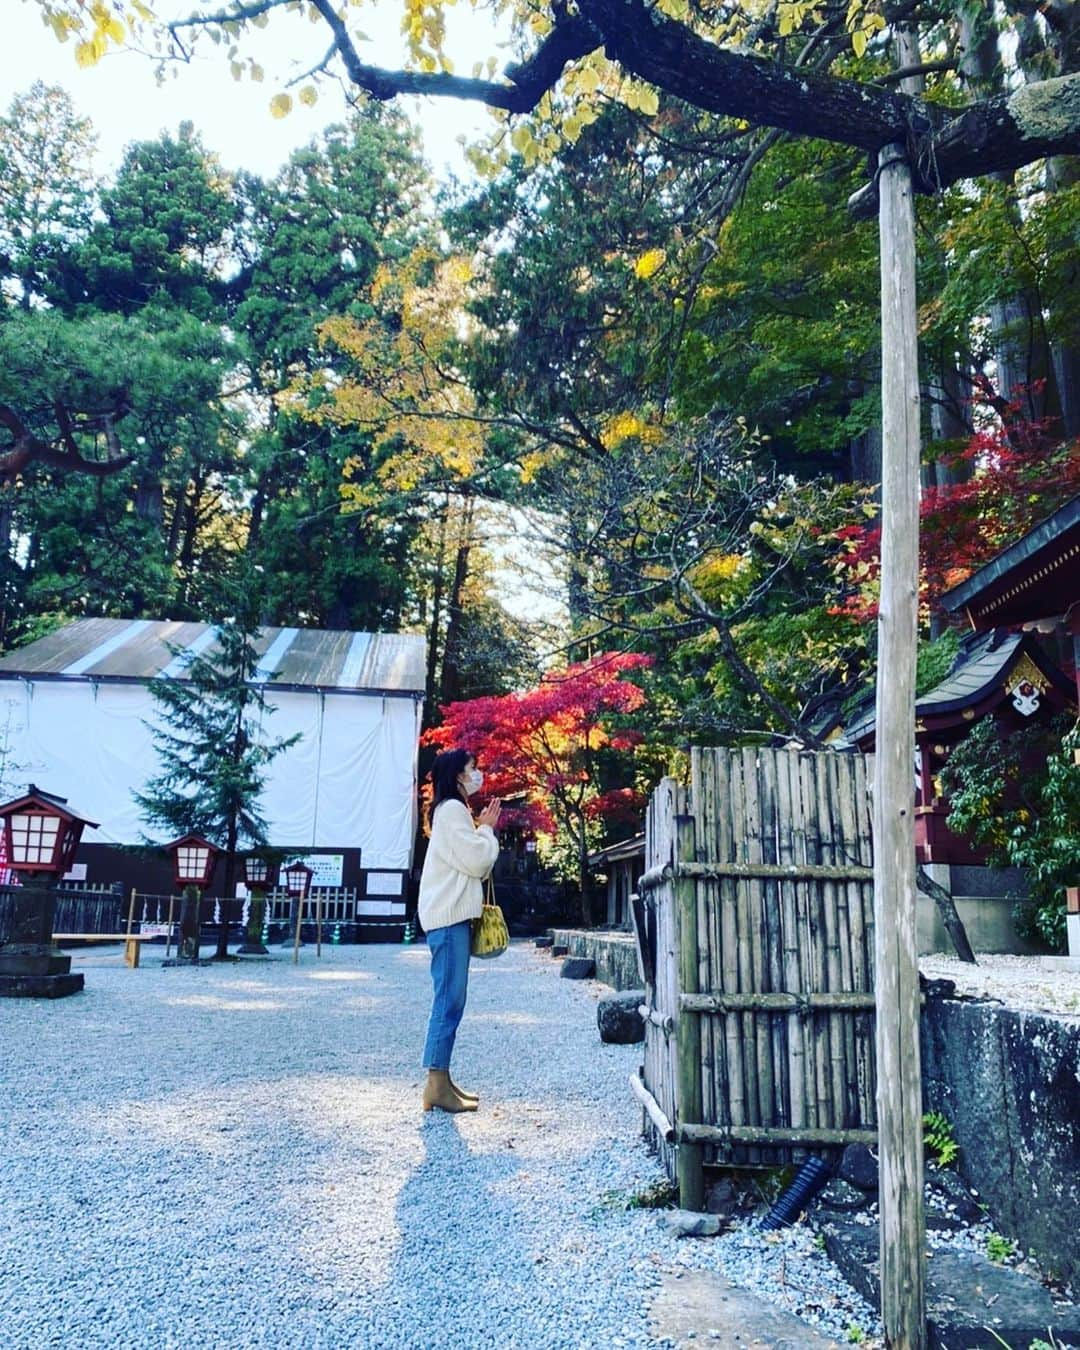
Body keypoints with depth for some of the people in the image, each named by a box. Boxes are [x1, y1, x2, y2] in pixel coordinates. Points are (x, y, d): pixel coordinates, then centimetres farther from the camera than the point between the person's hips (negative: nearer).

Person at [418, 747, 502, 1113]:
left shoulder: (454, 810, 22)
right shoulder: (452, 809, -10)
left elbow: (474, 866, 24)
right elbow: (476, 861, -15)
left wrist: (485, 830, 12)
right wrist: (487, 829, 0)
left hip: (454, 914, 10)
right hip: (449, 915, -10)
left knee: (451, 1000, 10)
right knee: (449, 1000, -10)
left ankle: (441, 1079, 14)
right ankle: (436, 1086, -8)